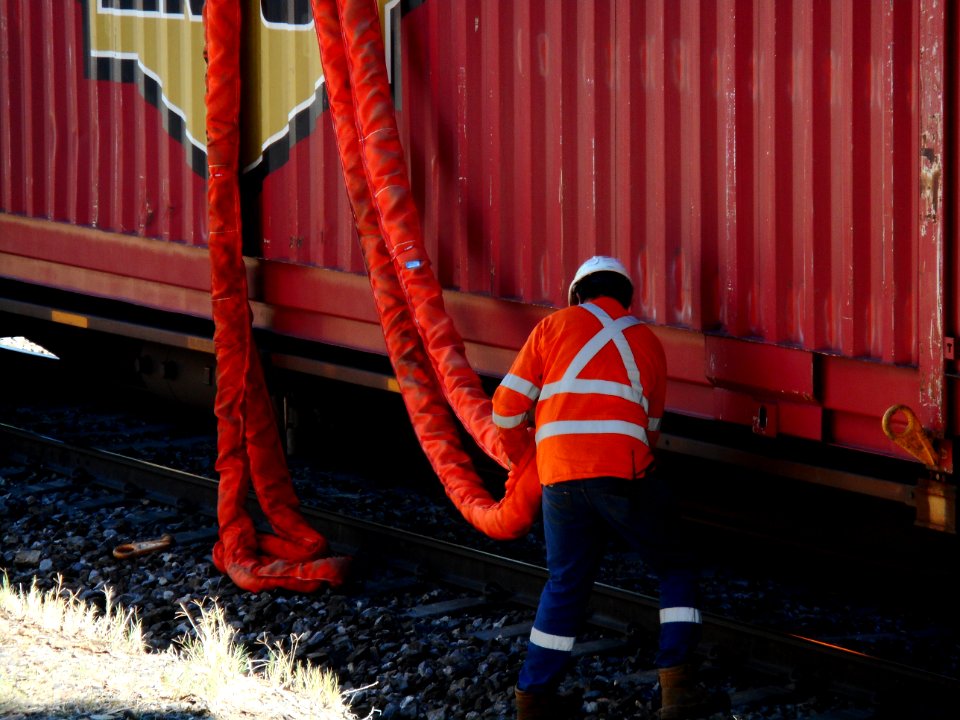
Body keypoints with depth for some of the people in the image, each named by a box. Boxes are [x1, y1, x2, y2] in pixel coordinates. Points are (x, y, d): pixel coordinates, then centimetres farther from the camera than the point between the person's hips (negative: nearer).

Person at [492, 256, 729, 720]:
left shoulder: (556, 325, 12)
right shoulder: (645, 341, 17)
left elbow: (508, 403, 9)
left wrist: (519, 454, 27)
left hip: (559, 475, 1)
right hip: (622, 472, -1)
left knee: (565, 583, 16)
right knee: (675, 569, 12)